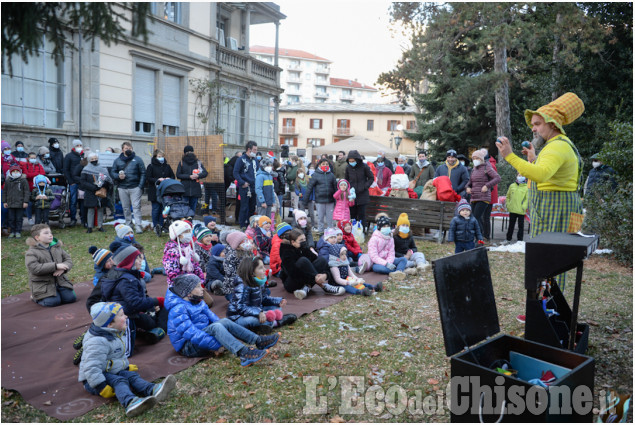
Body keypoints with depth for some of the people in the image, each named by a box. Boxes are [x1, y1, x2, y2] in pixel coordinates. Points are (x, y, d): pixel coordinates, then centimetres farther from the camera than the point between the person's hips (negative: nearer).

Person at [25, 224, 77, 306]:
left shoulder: (57, 248, 10)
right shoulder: (31, 252, -8)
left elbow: (68, 260, 7)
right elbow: (34, 268, -23)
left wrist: (63, 269, -17)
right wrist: (56, 266, -27)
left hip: (60, 280, 5)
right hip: (43, 285, -5)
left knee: (71, 298, -11)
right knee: (53, 302, -21)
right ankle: (36, 297, 10)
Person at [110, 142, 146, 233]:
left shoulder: (137, 159, 4)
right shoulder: (117, 161, 12)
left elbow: (143, 173, 1)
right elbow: (112, 172, 14)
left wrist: (140, 186, -8)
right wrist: (118, 176, -10)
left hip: (135, 188, -3)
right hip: (122, 188, 3)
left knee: (136, 207, -7)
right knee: (125, 208, 9)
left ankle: (138, 226, -8)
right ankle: (128, 225, 20)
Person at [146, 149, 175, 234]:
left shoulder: (167, 166, 12)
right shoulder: (151, 166, -1)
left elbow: (172, 176, 16)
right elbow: (148, 178, -6)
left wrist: (169, 179, -6)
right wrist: (158, 180, -18)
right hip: (154, 191, -4)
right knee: (156, 209, -2)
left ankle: (161, 225, 15)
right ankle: (155, 226, 6)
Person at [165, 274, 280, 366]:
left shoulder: (198, 302, 11)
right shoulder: (178, 310, -19)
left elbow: (211, 316, 10)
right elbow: (191, 333, -27)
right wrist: (215, 345, -30)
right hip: (188, 347, -9)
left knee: (225, 321, -12)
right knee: (215, 327, -31)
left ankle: (259, 341, -20)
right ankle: (243, 353, -49)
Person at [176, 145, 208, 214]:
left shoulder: (198, 162, 10)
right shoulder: (181, 163, 6)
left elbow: (205, 173, 5)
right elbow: (178, 175, 1)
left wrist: (198, 175, -15)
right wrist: (189, 176, -12)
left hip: (195, 190, 2)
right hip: (184, 190, -2)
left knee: (193, 208, 6)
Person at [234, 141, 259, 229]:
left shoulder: (254, 160, 14)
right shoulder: (241, 159, -7)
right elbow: (235, 173, -11)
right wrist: (242, 183, -18)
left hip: (254, 188, 7)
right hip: (245, 188, -7)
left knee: (252, 207, 12)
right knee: (244, 207, -4)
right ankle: (242, 225, 4)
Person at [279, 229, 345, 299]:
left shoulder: (304, 249, 5)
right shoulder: (286, 252, -16)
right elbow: (293, 272, -26)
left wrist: (324, 274, -26)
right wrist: (314, 278, -34)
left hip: (304, 280, 7)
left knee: (321, 260, -10)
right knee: (303, 261, -31)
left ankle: (307, 288, -25)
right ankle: (324, 286, -30)